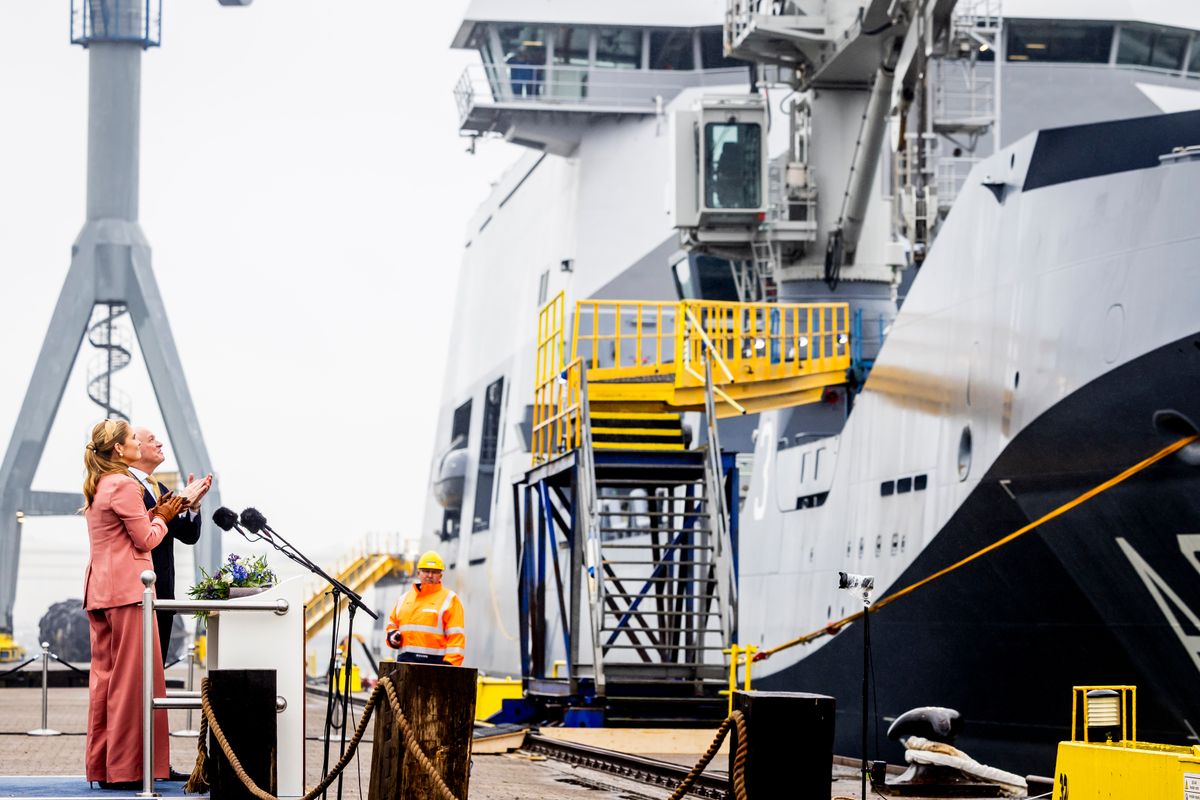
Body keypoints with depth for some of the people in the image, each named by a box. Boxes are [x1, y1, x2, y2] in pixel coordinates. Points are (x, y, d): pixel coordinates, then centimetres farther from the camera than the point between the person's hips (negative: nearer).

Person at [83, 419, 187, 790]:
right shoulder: (125, 485, -12)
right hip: (127, 589, -10)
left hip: (99, 590, 10)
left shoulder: (97, 487, 18)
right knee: (131, 677, -7)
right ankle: (124, 768, -8)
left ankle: (101, 766, 10)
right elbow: (146, 539, -11)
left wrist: (153, 515, 15)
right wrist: (162, 518, 7)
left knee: (104, 676, 9)